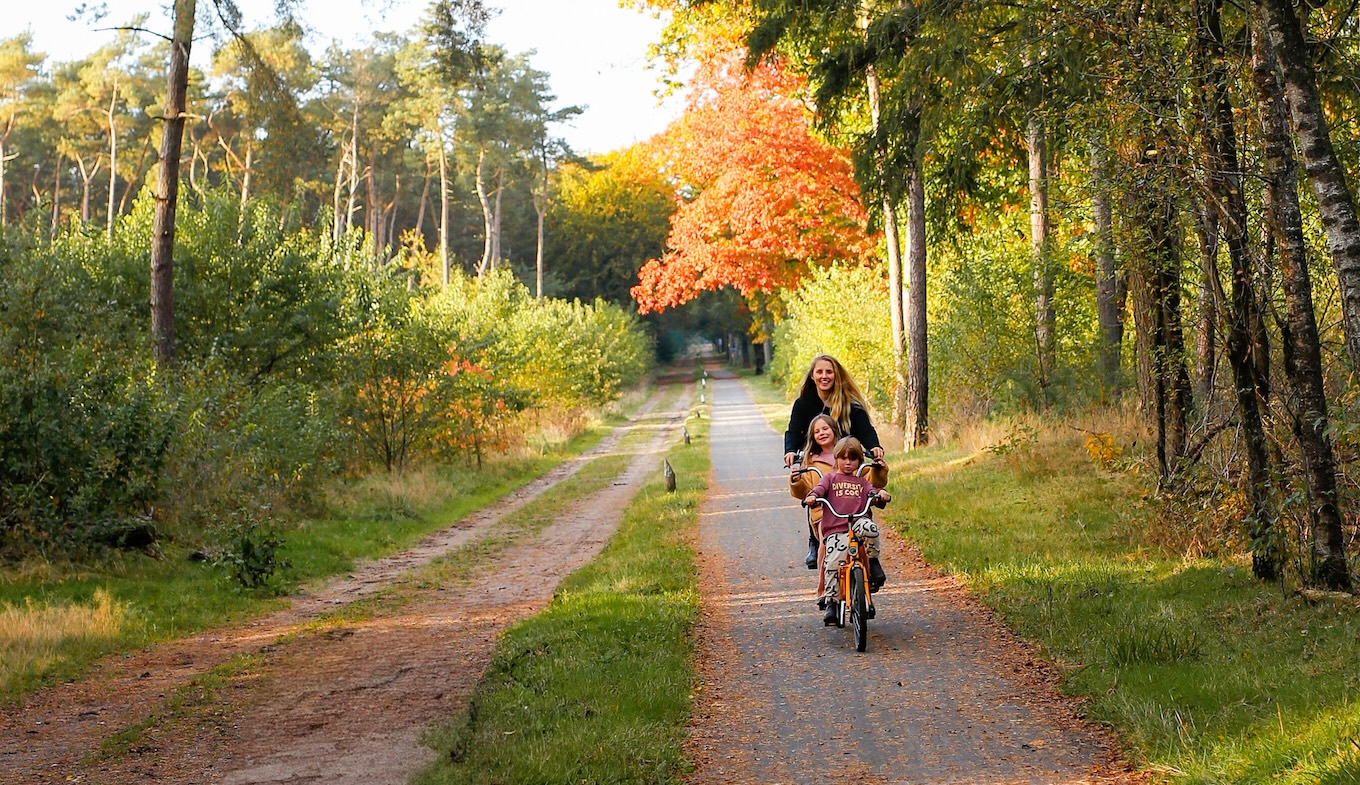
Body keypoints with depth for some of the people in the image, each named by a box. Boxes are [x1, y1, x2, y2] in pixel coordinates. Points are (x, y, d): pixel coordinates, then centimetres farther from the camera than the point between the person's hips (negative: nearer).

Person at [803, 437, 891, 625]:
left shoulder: (862, 482, 25)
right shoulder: (830, 479, 20)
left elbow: (872, 493, 10)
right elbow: (820, 489, 1)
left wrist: (882, 495, -14)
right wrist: (812, 497, -23)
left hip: (858, 523, 1)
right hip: (835, 529, -1)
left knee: (869, 527, -35)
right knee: (833, 563, -20)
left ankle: (873, 561, -10)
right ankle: (831, 602, -9)